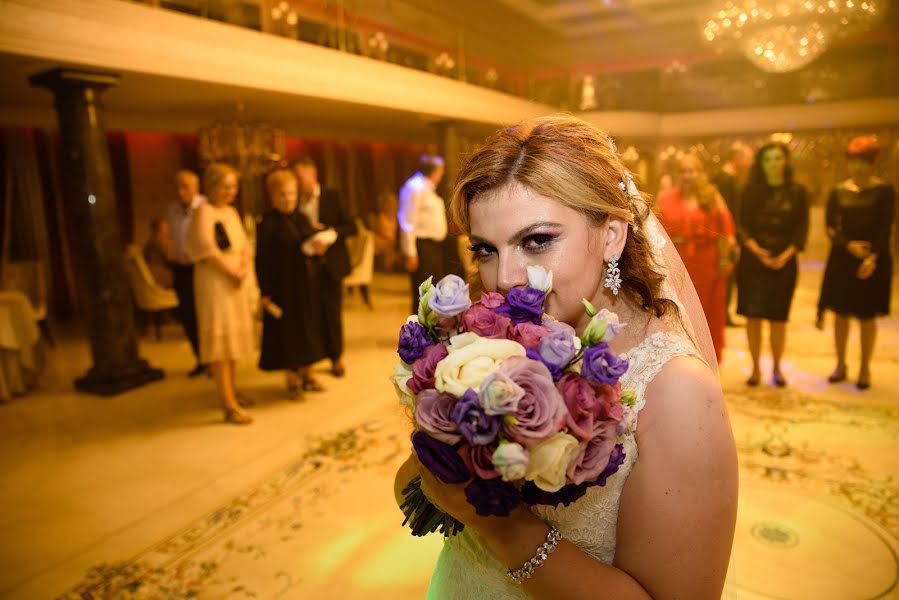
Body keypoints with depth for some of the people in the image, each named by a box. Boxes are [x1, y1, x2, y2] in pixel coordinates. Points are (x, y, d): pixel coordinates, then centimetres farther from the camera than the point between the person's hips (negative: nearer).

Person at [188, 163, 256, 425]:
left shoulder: (231, 212, 14)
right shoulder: (204, 211, -9)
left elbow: (244, 245, 9)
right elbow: (207, 249, -19)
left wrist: (244, 268, -8)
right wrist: (231, 271, -15)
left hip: (237, 280, 8)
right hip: (214, 280, -8)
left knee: (233, 335, 14)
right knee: (220, 337, -8)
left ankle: (230, 390, 27)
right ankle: (229, 405, -7)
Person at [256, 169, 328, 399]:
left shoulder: (301, 218, 7)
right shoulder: (267, 223, -11)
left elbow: (313, 241, 13)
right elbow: (262, 259, -13)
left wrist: (319, 247, -12)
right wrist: (265, 292, -16)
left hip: (306, 284, 6)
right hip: (282, 286, -6)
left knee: (309, 326, 13)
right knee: (288, 330, 3)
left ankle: (306, 374, 28)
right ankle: (292, 380, 17)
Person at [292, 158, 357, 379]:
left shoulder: (332, 197, 2)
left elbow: (352, 227, -1)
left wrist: (329, 233, -16)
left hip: (330, 265, -1)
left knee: (332, 312, 7)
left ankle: (335, 358, 22)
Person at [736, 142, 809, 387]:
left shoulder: (797, 192, 4)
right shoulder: (751, 190, 4)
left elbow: (802, 229, 1)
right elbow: (742, 225, -1)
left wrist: (785, 255, -13)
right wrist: (758, 252, -15)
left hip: (784, 262, 0)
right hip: (753, 260, 0)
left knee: (778, 318, 5)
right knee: (753, 316, -1)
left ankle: (777, 368, 19)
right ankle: (755, 368, 11)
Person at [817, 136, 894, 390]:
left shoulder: (884, 191, -2)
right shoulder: (838, 192, 5)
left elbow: (885, 228, -8)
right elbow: (831, 227, -1)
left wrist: (873, 257, -22)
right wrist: (849, 245, -18)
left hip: (873, 261, -2)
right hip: (842, 259, 2)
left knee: (867, 316, 4)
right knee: (841, 313, 7)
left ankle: (865, 369, 17)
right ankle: (840, 365, 21)